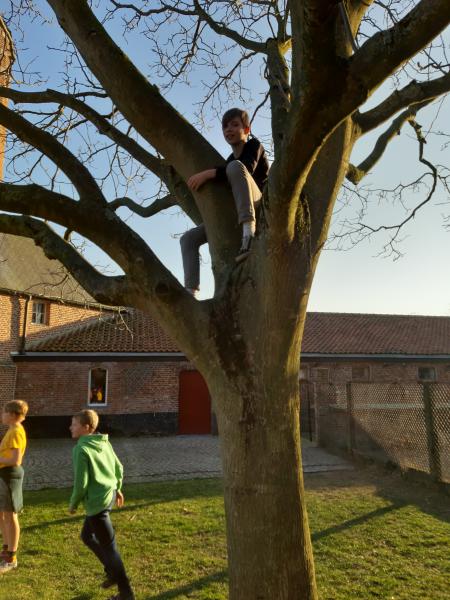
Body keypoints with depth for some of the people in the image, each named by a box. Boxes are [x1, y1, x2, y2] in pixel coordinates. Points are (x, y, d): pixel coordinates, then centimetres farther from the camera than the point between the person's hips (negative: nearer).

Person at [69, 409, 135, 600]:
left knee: (109, 547, 5)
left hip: (97, 502, -8)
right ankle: (113, 572, 34)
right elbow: (119, 468, 12)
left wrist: (73, 503, -3)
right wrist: (117, 488, 26)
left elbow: (81, 483, -20)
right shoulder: (104, 442, 4)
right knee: (87, 536, 26)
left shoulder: (81, 449, -19)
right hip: (109, 495, 9)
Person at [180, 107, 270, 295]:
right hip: (235, 216, 7)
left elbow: (247, 169, -21)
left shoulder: (254, 145, 3)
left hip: (258, 209, -7)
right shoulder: (229, 160, 22)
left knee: (235, 166, -30)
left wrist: (207, 173, -26)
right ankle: (191, 292, -13)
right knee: (189, 237, -1)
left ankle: (249, 232, -42)